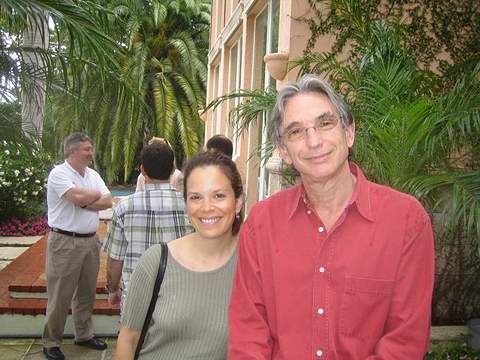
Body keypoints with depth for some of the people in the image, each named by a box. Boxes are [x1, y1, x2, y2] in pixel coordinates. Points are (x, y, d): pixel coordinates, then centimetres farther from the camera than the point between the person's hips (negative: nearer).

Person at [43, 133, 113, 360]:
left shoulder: (93, 175, 11)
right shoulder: (59, 173, -11)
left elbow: (108, 202, 1)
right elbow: (78, 197, -26)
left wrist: (84, 202, -14)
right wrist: (96, 194, -6)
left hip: (91, 240, 7)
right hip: (65, 242, -7)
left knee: (87, 292, 17)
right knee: (60, 295, 2)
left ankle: (84, 334, 32)